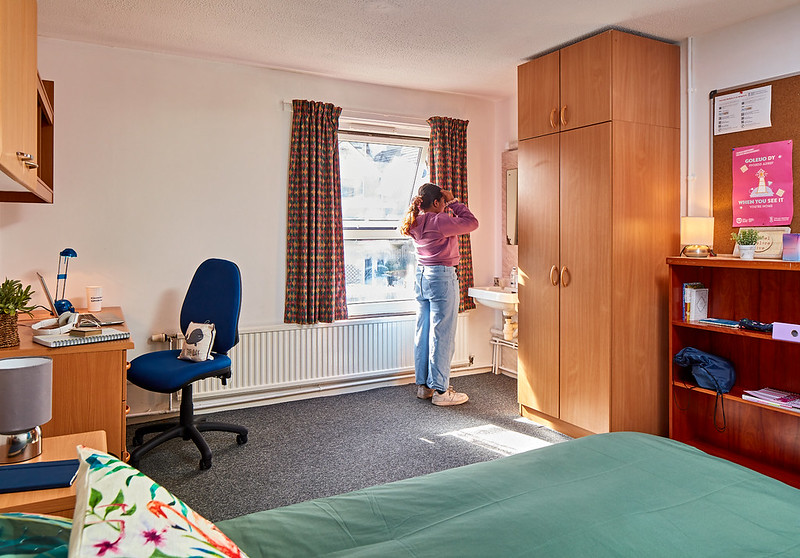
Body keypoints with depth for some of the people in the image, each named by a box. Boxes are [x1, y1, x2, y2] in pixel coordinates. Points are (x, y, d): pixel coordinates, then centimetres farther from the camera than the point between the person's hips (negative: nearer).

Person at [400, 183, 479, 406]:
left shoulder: (416, 223, 9)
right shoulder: (439, 221, -15)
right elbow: (471, 222, -10)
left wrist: (448, 205, 15)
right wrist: (454, 202, -2)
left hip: (421, 276, 9)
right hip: (441, 278, -8)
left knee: (423, 332, 12)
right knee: (441, 335, -2)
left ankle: (423, 385, 21)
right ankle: (440, 390, 4)